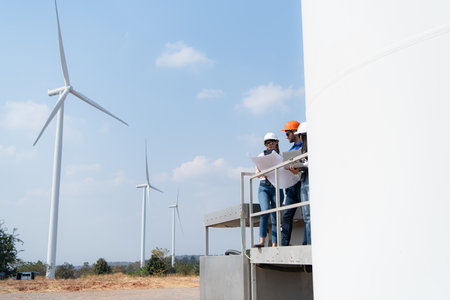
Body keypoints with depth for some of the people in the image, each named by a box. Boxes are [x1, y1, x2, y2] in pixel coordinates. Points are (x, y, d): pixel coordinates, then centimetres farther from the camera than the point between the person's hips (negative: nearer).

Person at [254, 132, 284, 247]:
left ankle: (274, 244, -1)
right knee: (265, 210, -22)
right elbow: (258, 174, 12)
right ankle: (262, 241, -22)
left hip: (276, 187, 0)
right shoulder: (262, 155, 16)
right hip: (263, 187, 0)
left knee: (275, 216, -4)